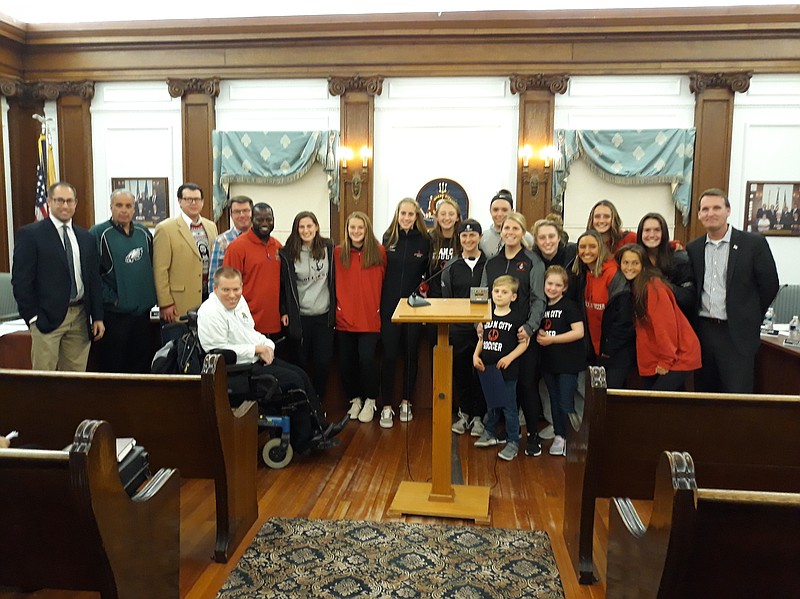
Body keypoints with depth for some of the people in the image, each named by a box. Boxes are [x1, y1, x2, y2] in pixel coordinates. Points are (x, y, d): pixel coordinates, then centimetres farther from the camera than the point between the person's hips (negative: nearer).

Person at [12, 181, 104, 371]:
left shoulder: (86, 237, 13)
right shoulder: (30, 234, -1)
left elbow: (94, 279, 14)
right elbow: (21, 280, -4)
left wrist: (98, 317, 8)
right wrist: (32, 316, -8)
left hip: (80, 317, 4)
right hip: (47, 317, -4)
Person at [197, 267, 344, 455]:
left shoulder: (240, 301, 10)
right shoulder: (209, 313, -18)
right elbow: (220, 351, -23)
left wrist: (266, 346, -1)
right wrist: (257, 349, -17)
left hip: (256, 360, 9)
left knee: (301, 374, -1)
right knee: (293, 381, -16)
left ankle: (320, 427, 6)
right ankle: (304, 442, -5)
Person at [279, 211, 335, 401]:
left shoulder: (328, 248, 1)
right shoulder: (287, 254, -4)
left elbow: (335, 278, 8)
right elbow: (283, 284, 0)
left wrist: (336, 305, 6)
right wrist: (284, 311, -4)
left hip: (324, 315, 2)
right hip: (299, 317, -1)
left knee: (323, 361, 3)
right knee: (302, 362, 6)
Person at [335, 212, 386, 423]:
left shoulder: (379, 252, 0)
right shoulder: (338, 253, 4)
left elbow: (384, 281, 3)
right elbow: (335, 282, 8)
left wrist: (380, 306, -3)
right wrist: (337, 305, 1)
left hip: (370, 317, -2)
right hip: (344, 317, 2)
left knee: (367, 359, -9)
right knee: (346, 361, 5)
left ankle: (370, 401, 13)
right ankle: (355, 399, 27)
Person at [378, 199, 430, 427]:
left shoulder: (424, 241, 0)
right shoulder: (388, 237, 3)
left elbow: (429, 274, 5)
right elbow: (380, 271, 6)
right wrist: (378, 303, 2)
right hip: (390, 306, 0)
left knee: (411, 355, 10)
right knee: (389, 356, 0)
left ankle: (405, 402, 24)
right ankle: (386, 407, 8)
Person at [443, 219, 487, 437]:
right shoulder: (451, 267, 7)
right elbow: (446, 299, 7)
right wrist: (448, 325, -1)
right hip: (458, 328, 2)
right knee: (459, 371, 8)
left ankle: (478, 417, 18)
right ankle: (464, 414, 24)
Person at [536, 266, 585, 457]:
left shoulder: (569, 306, -11)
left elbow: (578, 332, -19)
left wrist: (551, 339, -20)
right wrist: (539, 335, -2)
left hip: (568, 362, -6)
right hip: (549, 361, 7)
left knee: (565, 403, -2)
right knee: (554, 401, 14)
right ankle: (558, 435, 25)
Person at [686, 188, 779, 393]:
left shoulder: (754, 243, -4)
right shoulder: (693, 249, 7)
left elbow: (769, 285, 0)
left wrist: (749, 318, 6)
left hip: (737, 334, -4)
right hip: (703, 331, 4)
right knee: (704, 394, 11)